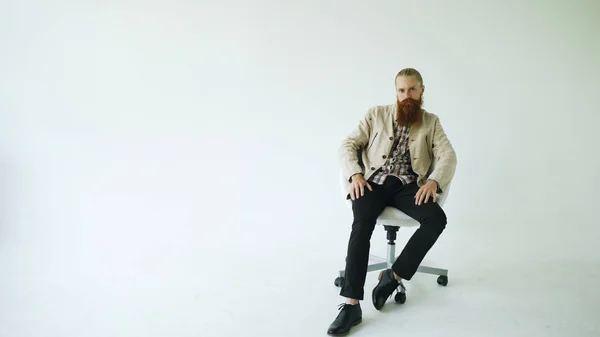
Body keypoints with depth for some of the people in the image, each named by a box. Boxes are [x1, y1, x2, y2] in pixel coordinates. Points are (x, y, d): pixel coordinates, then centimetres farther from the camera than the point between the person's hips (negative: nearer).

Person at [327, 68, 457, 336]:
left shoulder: (431, 122, 14)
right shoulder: (376, 114, 12)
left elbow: (448, 155, 1)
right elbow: (348, 145, 6)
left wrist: (433, 181, -20)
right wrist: (355, 174, -13)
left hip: (408, 185, 2)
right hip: (374, 181, -1)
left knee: (437, 219, -29)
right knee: (362, 224, -32)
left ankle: (394, 275, -15)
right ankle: (352, 304, -31)